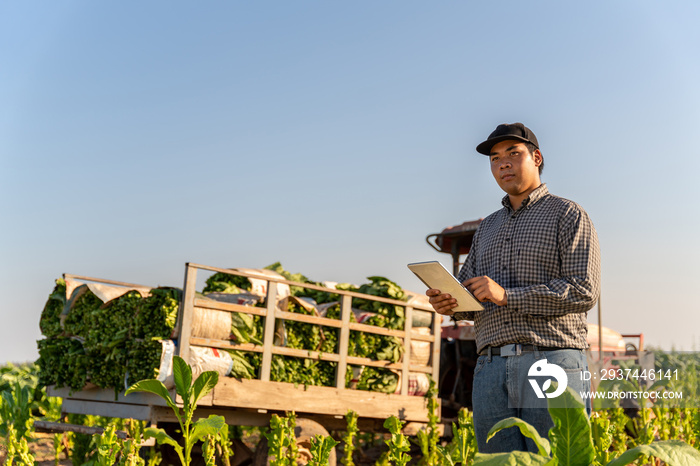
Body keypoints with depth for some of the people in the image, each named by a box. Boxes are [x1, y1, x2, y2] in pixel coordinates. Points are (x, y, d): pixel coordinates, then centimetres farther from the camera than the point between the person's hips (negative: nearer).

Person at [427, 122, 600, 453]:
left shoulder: (567, 215, 4)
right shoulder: (487, 228, 24)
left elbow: (584, 292, -8)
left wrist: (507, 295, -14)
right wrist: (449, 303, -2)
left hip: (551, 362, -5)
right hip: (491, 368, 6)